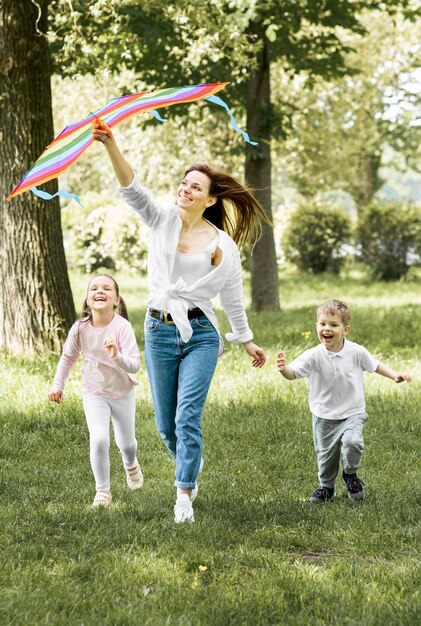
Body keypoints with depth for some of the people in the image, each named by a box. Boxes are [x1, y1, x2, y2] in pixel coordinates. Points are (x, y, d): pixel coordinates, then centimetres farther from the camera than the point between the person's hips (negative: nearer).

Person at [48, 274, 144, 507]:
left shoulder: (122, 327, -26)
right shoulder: (80, 328, -18)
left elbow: (134, 365, -30)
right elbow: (68, 357, 2)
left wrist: (117, 356, -49)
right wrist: (57, 385, 1)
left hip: (122, 392, 0)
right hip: (94, 393, 0)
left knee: (126, 443, 16)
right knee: (99, 439, -19)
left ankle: (131, 465, 53)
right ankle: (102, 490, -2)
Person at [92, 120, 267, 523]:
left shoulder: (223, 244, -2)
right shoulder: (163, 221, 2)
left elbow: (233, 297, 7)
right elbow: (131, 188, -13)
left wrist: (247, 341, 13)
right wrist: (110, 146, -28)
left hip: (200, 334, -3)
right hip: (159, 331, 3)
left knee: (187, 418, -14)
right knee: (165, 424, 10)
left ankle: (184, 496, -8)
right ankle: (190, 463, 41)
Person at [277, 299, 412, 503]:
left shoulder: (357, 352, -11)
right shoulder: (313, 356, -14)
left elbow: (375, 365, 7)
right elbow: (293, 373, -21)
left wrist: (394, 375, -2)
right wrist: (283, 368, -44)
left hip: (352, 412, -1)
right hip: (324, 416, 1)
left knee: (352, 442, -26)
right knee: (325, 454, 12)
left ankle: (350, 474, 4)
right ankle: (326, 487, 39)